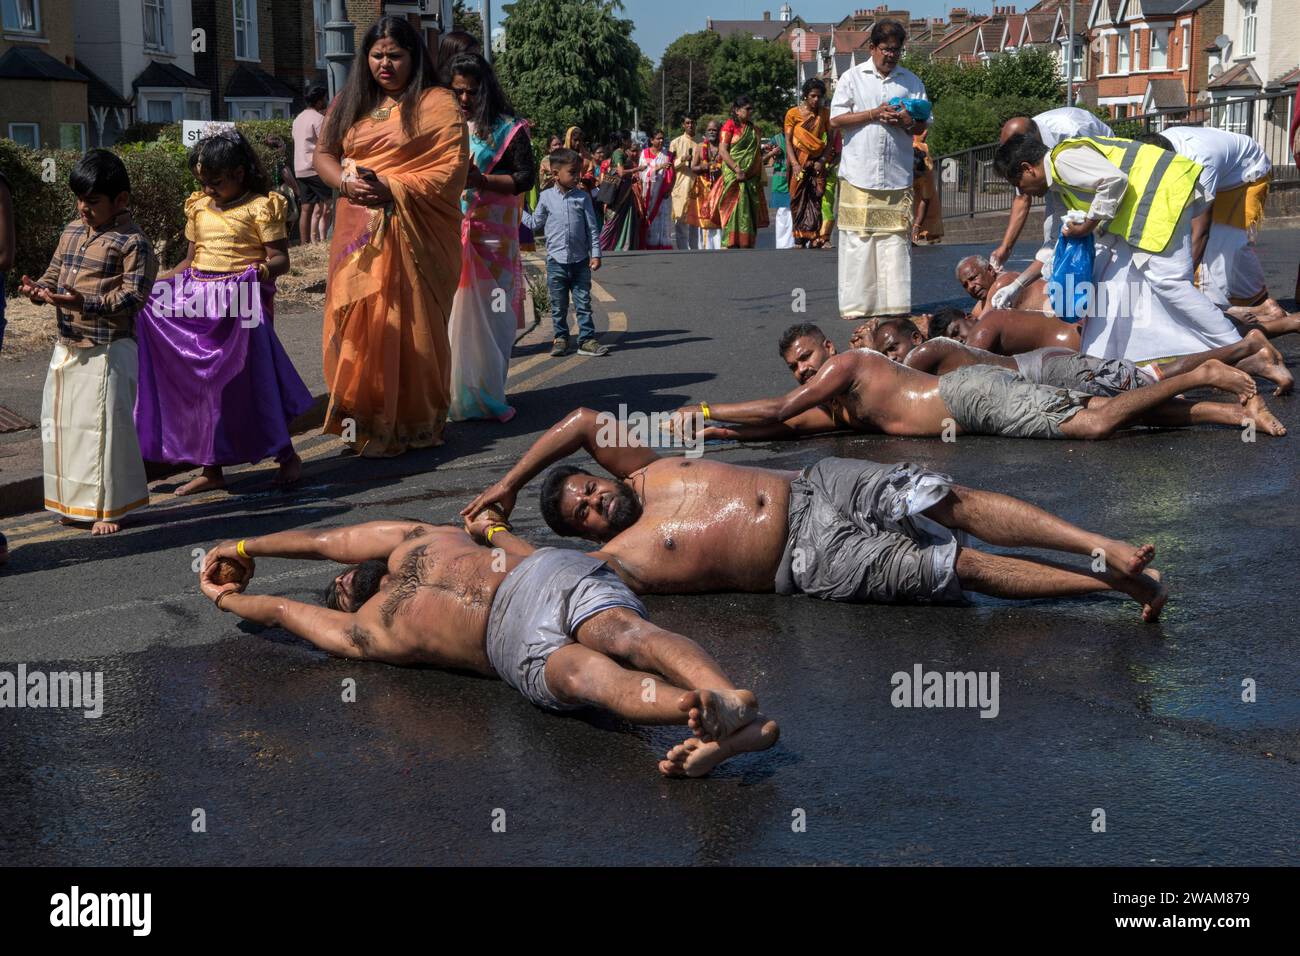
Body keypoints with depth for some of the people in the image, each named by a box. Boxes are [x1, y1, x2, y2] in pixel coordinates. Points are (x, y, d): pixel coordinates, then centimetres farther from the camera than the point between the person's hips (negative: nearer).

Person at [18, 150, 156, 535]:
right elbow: (55, 273, 18)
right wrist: (39, 289, -5)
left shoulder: (132, 242, -11)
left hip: (108, 350, -8)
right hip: (67, 346, 8)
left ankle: (109, 507, 10)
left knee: (105, 426, -3)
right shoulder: (72, 232, 11)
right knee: (62, 423, 13)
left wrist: (86, 303, -28)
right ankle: (76, 503, 26)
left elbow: (133, 296, -17)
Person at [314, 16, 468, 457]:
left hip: (413, 234, -5)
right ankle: (363, 419, 8)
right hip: (357, 232, 5)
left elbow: (452, 166, -9)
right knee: (355, 323, 0)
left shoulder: (437, 103, 0)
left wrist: (393, 187, -17)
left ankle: (412, 424, 3)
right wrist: (346, 182, -7)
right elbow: (323, 154, 15)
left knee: (407, 325, -5)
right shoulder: (349, 103, 17)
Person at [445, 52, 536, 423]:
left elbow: (526, 177, -3)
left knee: (486, 313, -2)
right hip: (450, 232, 2)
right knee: (451, 312, -3)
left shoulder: (506, 129, 2)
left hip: (491, 236, -2)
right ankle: (452, 392, 3)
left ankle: (487, 394, 7)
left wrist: (481, 179, -15)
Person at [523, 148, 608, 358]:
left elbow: (592, 227, 3)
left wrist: (596, 254, -2)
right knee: (558, 305, 7)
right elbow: (536, 222, 16)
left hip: (580, 260, 0)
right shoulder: (547, 197, 2)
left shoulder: (582, 197, 2)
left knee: (583, 303, 3)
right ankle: (560, 338, 19)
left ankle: (587, 339, 6)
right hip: (556, 260, 0)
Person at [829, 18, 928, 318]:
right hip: (859, 174, -2)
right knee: (857, 240, -2)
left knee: (896, 239, -1)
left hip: (897, 176, 2)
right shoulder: (853, 77, 5)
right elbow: (835, 120, 0)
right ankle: (855, 304, 3)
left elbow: (922, 125, 14)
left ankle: (895, 305, 2)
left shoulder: (911, 82, 12)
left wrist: (909, 122, -9)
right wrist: (874, 114, -10)